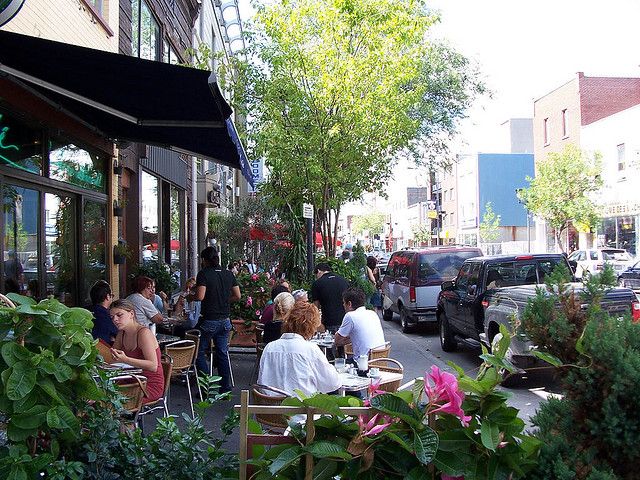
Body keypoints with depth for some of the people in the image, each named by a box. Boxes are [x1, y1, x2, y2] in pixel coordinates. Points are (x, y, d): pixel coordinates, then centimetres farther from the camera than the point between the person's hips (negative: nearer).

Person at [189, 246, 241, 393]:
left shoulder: (203, 274, -10)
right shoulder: (229, 274, 6)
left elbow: (200, 296, -19)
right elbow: (237, 296, 9)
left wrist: (190, 297, 1)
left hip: (209, 320, -5)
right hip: (225, 319, 6)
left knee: (200, 352, 8)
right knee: (223, 353, 12)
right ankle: (226, 388, 15)